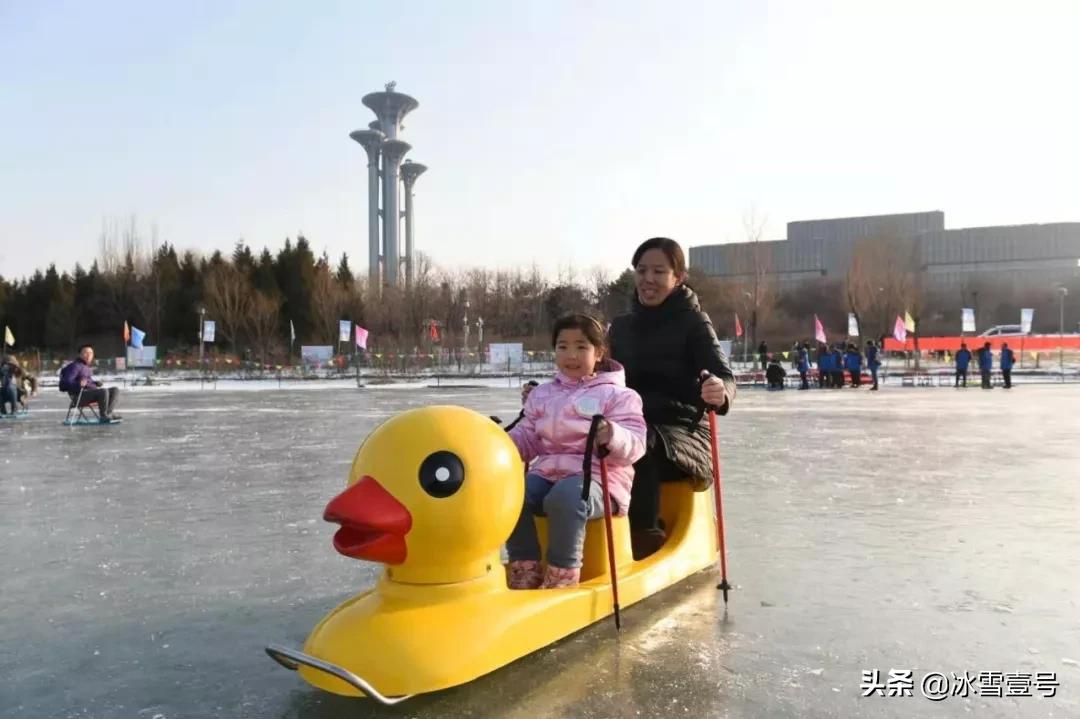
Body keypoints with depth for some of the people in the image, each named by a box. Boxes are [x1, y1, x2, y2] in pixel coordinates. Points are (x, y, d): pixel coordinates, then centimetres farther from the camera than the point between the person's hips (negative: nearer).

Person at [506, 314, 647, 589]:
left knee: (565, 497, -38)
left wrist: (614, 436, -31)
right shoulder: (542, 394, 20)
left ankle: (563, 574, -22)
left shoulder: (617, 395, 4)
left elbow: (635, 445, -7)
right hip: (547, 472, 5)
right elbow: (528, 438, 19)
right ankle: (525, 568, -12)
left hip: (597, 476, -5)